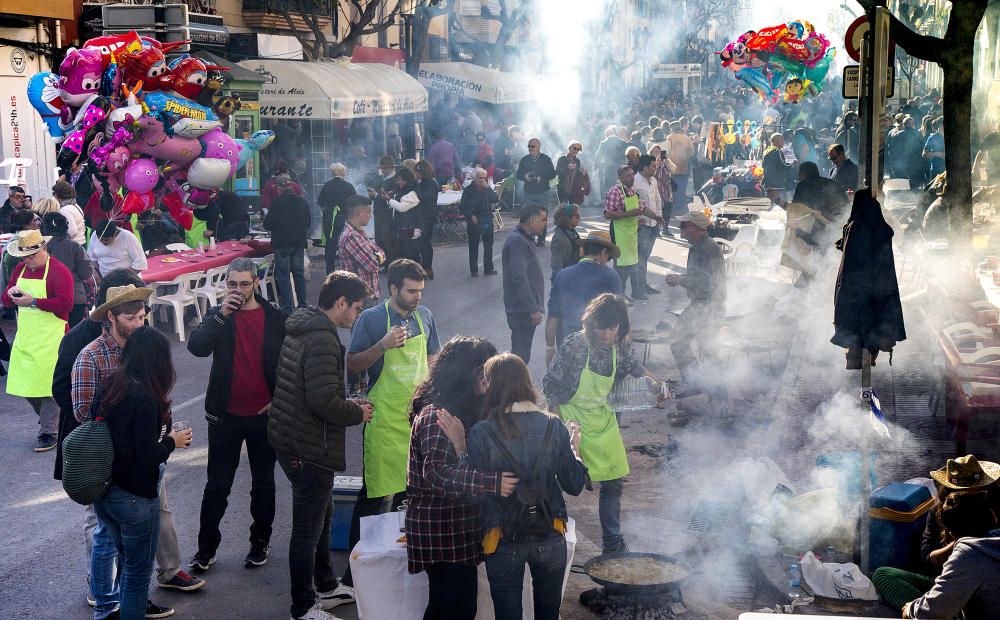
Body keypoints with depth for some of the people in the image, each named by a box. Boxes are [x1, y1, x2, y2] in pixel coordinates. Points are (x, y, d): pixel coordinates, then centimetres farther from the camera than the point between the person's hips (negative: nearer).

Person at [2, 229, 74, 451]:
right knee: (24, 384, 8)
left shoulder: (59, 271, -10)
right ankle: (49, 419, 29)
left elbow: (65, 303, -19)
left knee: (46, 383, -5)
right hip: (25, 337, 7)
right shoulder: (20, 268, 13)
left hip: (50, 338, -7)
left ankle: (48, 432, 5)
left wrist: (34, 301, -21)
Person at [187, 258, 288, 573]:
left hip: (264, 415, 0)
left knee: (263, 483, 13)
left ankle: (260, 542, 27)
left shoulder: (277, 319, -3)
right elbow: (197, 347, -18)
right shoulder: (218, 316, 0)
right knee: (217, 485, 6)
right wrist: (222, 314, -24)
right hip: (226, 415, 0)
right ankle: (206, 548, 16)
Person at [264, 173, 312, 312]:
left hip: (282, 243, -5)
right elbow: (308, 222, 12)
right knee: (299, 273, 13)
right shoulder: (302, 201, 3)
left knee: (283, 275, 1)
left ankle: (287, 307, -2)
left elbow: (268, 224, -11)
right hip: (299, 242, 5)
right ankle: (302, 305, 16)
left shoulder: (278, 202, -13)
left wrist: (265, 218, 11)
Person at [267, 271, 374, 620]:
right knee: (308, 530, 2)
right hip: (310, 451, -11)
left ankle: (326, 587, 41)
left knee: (321, 517, 25)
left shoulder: (301, 330, 10)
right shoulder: (322, 340, -23)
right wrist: (357, 414, -11)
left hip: (290, 442, 11)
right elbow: (323, 401, -28)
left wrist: (350, 405, 11)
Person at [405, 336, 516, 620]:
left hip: (458, 528, 9)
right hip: (441, 531, -9)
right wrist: (492, 483, -35)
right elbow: (437, 474, -29)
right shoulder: (437, 415, -18)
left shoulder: (462, 410, 13)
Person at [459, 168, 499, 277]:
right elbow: (462, 207, -7)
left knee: (488, 245, 9)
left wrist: (488, 188, -15)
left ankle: (488, 268, 19)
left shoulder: (487, 188, 5)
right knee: (473, 246, 3)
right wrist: (471, 216, -18)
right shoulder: (469, 190, -6)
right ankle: (474, 270, 11)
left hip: (487, 221, 4)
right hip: (474, 222, -4)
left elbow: (496, 200, -7)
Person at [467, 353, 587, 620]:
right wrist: (574, 449, 13)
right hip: (549, 539, 2)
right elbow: (574, 485, -3)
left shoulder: (481, 433, -15)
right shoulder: (554, 427, -7)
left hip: (504, 542, -2)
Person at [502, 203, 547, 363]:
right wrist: (533, 309, -25)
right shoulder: (517, 241, -17)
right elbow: (519, 278, -24)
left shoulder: (524, 239, 16)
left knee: (521, 353, 16)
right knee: (521, 355, -8)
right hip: (522, 310, -10)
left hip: (525, 309, 10)